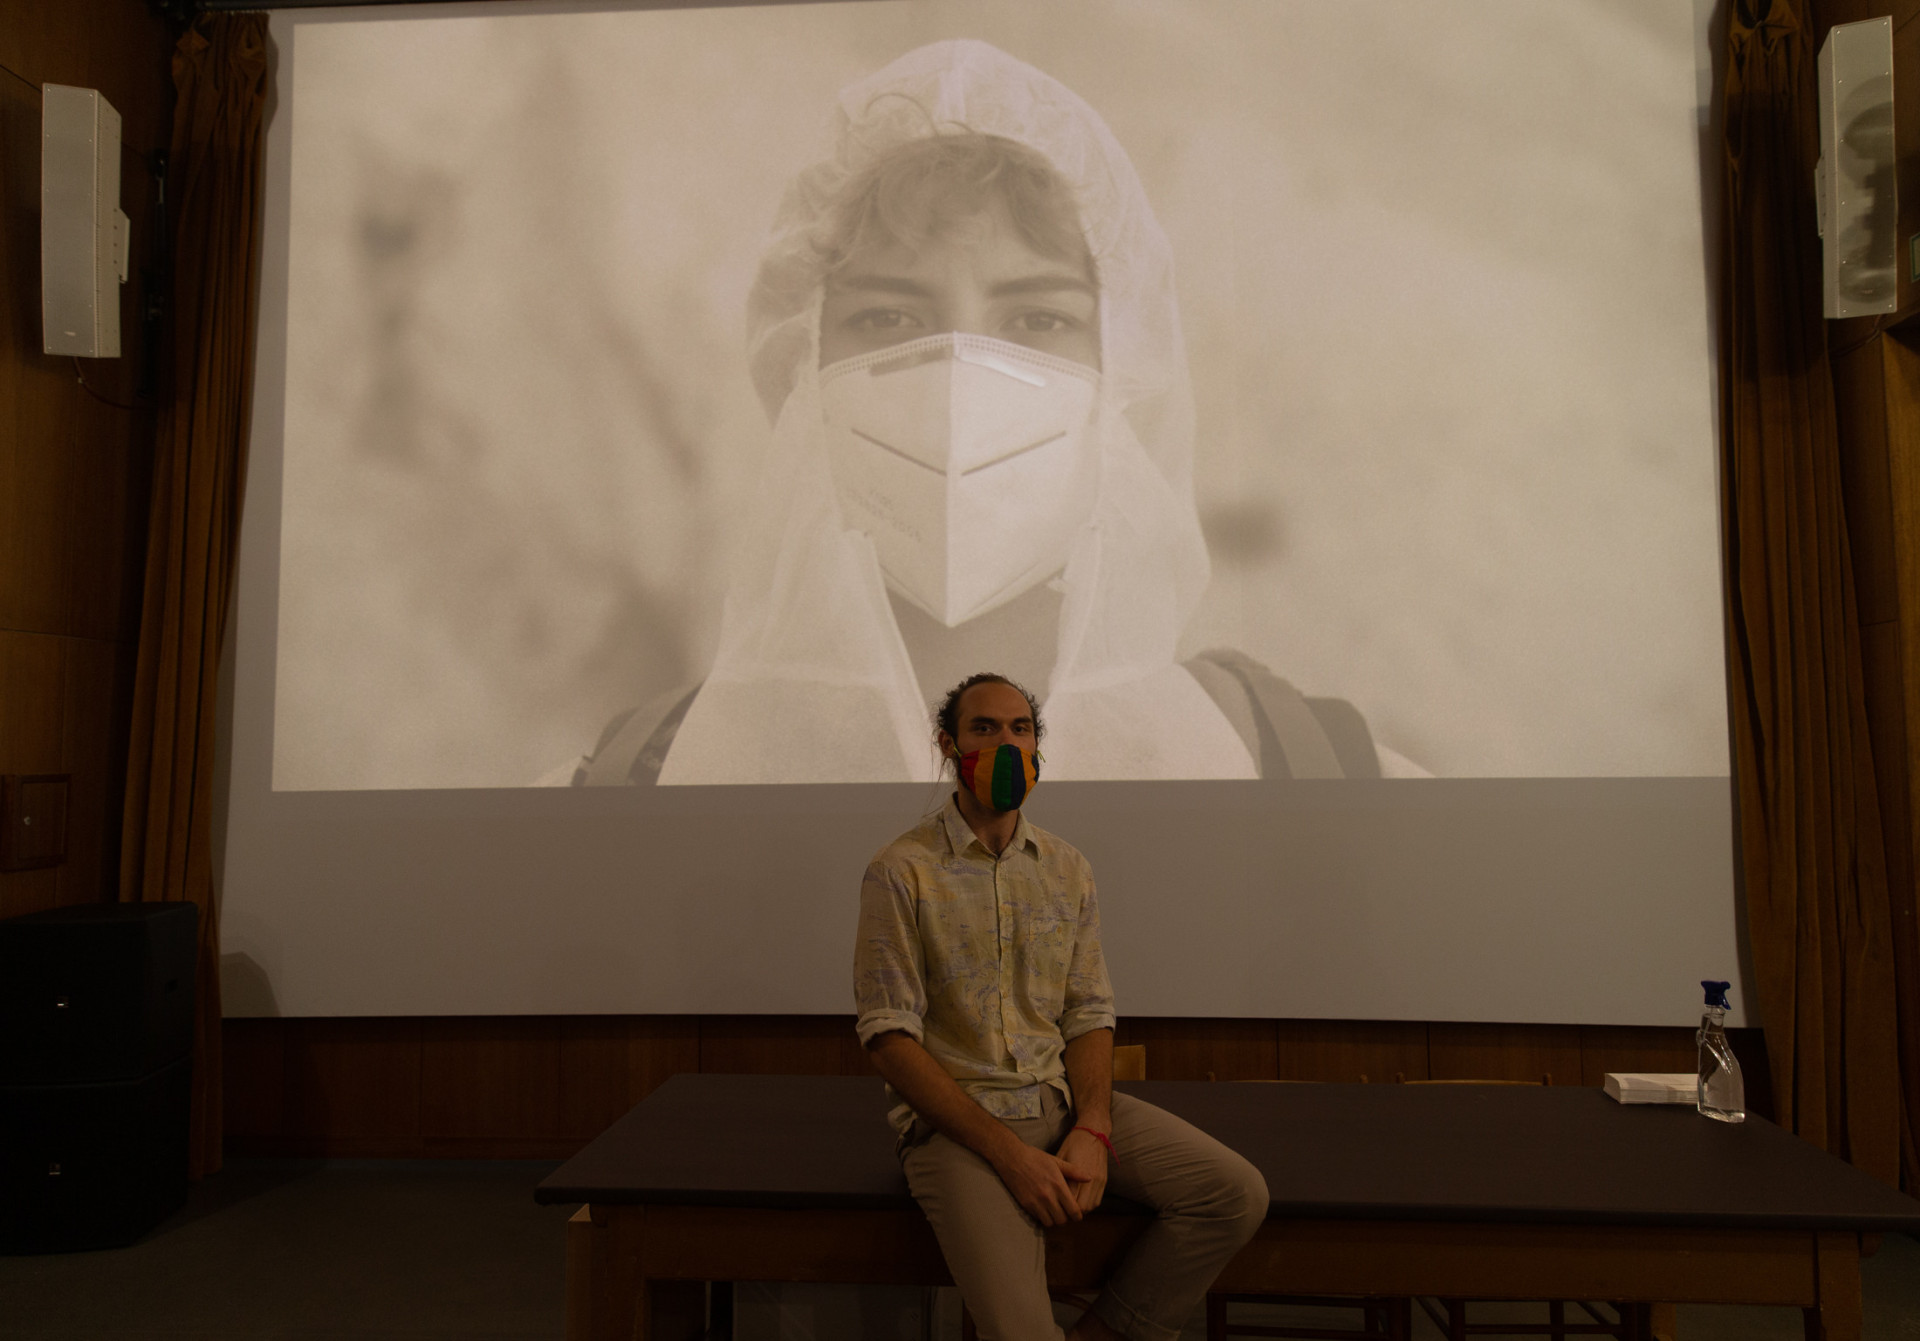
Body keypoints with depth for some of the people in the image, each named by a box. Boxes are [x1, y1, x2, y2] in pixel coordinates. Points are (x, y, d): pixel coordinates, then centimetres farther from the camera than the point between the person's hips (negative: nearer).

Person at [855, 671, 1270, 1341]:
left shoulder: (1067, 869, 8)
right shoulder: (901, 871, -7)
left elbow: (1089, 1014, 9)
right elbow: (890, 1038, -11)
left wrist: (1092, 1129, -10)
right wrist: (1009, 1154, -17)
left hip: (1062, 1098, 5)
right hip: (953, 1118, -5)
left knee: (1237, 1194, -10)